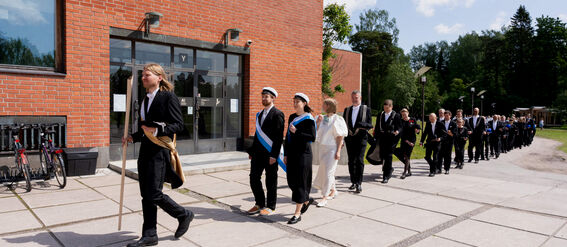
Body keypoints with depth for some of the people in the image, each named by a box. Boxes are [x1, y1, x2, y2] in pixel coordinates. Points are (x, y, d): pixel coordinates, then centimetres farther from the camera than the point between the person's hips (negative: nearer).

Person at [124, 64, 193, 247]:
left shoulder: (169, 97, -8)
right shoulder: (146, 100, 18)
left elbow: (178, 125, -14)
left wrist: (158, 131, -25)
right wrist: (133, 137, 13)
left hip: (160, 151, -8)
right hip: (145, 151, 8)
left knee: (154, 194, -8)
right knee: (146, 195, 9)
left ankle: (184, 215, 16)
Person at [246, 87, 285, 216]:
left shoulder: (277, 114, -8)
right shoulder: (260, 114, 16)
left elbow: (279, 136, -13)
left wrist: (274, 155, -18)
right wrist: (251, 151, 14)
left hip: (270, 153, -7)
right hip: (258, 152, 7)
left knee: (271, 181, 4)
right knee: (254, 178, 8)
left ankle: (270, 206, 18)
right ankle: (259, 204, 24)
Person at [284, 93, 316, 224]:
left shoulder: (308, 119, -8)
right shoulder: (292, 117, 11)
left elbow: (312, 137, -15)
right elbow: (288, 136, 14)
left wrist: (296, 131, -19)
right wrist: (286, 154, 12)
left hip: (303, 154, -7)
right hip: (292, 153, 7)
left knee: (300, 182, -3)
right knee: (291, 181, 12)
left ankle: (297, 213, 5)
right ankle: (306, 200, 36)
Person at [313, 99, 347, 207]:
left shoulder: (337, 119, -10)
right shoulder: (322, 118, 8)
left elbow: (340, 137, -11)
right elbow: (316, 132, 9)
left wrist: (338, 151, -15)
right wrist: (318, 123, -6)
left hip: (331, 148, -7)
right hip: (321, 148, 7)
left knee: (328, 172, -6)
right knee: (323, 171, 15)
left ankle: (324, 198, 0)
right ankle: (333, 190, 36)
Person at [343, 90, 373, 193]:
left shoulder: (366, 109, 3)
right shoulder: (347, 110, 13)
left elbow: (370, 125, -2)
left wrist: (362, 125, -22)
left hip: (361, 138, -4)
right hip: (349, 138, 4)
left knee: (359, 160, -11)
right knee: (351, 161, 8)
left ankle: (359, 184, -7)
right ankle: (353, 182, 19)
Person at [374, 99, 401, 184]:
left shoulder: (396, 115, 0)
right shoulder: (381, 115, 12)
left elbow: (399, 127, -1)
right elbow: (377, 127, 14)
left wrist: (397, 131, -23)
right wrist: (375, 136, 8)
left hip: (391, 138, -4)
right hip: (382, 138, 4)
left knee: (388, 156, -6)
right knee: (382, 155, 7)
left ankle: (386, 177, -1)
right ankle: (389, 169, 35)